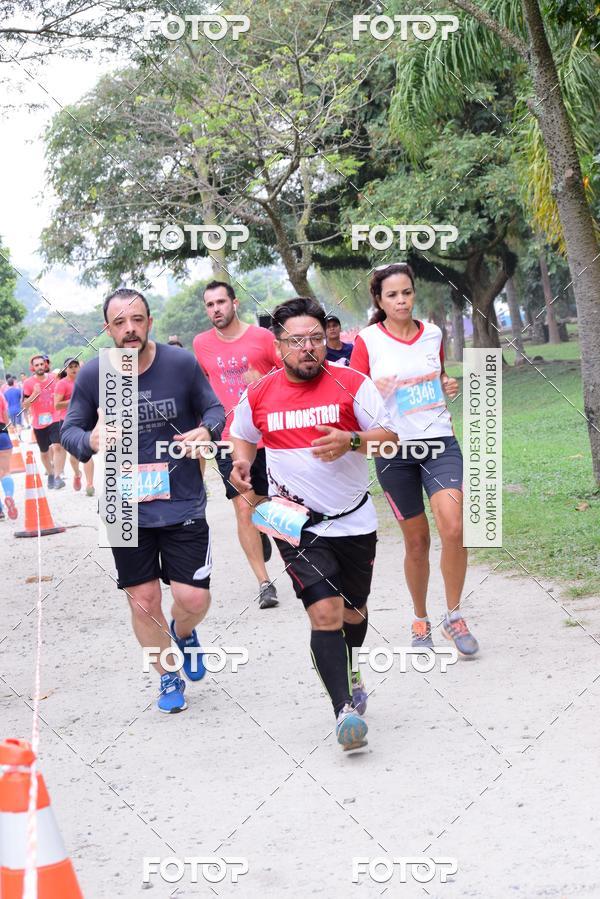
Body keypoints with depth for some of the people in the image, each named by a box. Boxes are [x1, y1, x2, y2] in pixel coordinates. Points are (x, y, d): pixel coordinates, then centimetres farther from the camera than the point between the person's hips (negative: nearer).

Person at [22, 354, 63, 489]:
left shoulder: (53, 378, 2)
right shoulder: (28, 383, -7)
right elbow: (25, 405, -9)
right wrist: (34, 394, -22)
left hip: (54, 419, 0)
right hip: (38, 423, 0)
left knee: (57, 446, -18)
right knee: (44, 452, 12)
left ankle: (57, 477, -19)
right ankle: (50, 475, 33)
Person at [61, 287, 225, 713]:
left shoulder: (182, 363, -10)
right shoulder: (92, 375, -9)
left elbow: (214, 408, 4)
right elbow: (70, 429, 2)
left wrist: (206, 430, -19)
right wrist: (89, 441, -21)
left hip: (183, 503, -1)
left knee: (193, 598, -3)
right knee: (143, 601, 7)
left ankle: (184, 633, 36)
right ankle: (169, 678, 32)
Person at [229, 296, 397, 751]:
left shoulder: (353, 383, -5)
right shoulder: (258, 395, -1)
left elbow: (389, 437, -5)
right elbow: (243, 437, 18)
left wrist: (351, 441, -24)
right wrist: (242, 462, -3)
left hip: (355, 521, 2)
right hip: (298, 522, -1)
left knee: (353, 611, 17)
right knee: (326, 612, -17)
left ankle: (348, 674, 47)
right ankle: (345, 710, -16)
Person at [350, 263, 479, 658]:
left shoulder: (433, 334, 7)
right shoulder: (368, 340, -3)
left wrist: (450, 388, 1)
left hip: (439, 442, 2)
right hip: (393, 449, -2)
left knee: (453, 528, -17)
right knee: (416, 540, 4)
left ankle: (454, 616, 0)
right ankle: (421, 619, 25)